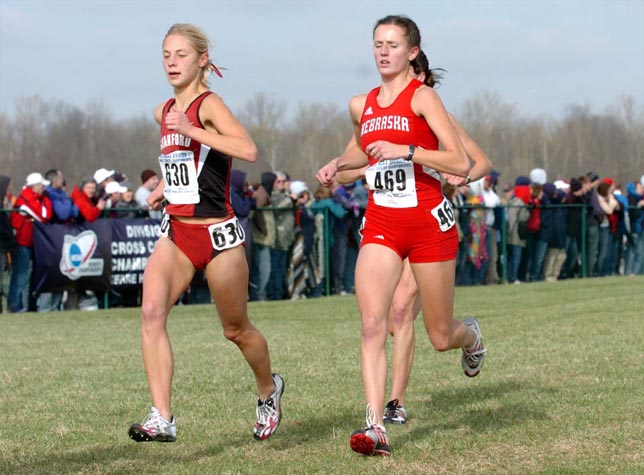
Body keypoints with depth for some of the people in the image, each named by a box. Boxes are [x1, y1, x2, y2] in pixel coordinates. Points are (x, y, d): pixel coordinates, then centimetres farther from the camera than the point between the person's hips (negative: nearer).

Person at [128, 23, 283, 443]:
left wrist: (190, 130, -33)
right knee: (152, 310, -19)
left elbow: (248, 149, -31)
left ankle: (269, 390, 41)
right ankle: (162, 419, -23)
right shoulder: (164, 112, 11)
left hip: (217, 233, -6)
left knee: (236, 330, 10)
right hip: (176, 232, 6)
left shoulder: (209, 104, -12)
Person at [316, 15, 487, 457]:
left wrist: (404, 150, -25)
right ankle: (376, 427, -19)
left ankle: (471, 334, 45)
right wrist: (338, 164, 13)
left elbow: (460, 163, -17)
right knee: (372, 323, -17)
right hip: (381, 223, 4)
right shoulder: (361, 105, 10)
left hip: (429, 221, -4)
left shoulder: (422, 96, -8)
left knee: (440, 337, 7)